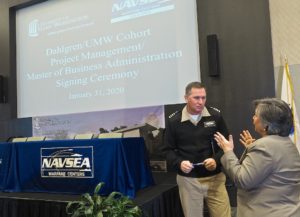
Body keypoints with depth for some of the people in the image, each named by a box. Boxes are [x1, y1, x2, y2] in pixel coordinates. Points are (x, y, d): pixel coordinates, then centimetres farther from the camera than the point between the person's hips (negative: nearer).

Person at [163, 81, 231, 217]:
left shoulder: (215, 116, -4)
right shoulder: (174, 121, -5)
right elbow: (168, 150, 2)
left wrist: (216, 160, -15)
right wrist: (179, 163, -17)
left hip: (215, 178, 1)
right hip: (188, 180, 0)